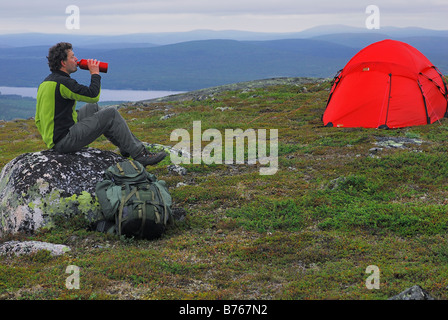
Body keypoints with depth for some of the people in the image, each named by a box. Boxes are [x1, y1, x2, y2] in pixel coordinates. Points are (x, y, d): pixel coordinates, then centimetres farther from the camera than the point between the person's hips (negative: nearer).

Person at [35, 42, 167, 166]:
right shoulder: (62, 82, -19)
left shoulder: (46, 82, 12)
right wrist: (95, 73, -2)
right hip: (65, 141, -10)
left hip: (53, 138, 10)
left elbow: (38, 120, 17)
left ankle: (126, 146, 29)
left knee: (92, 108, 25)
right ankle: (139, 154, 2)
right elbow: (94, 96, -18)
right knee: (111, 114, -5)